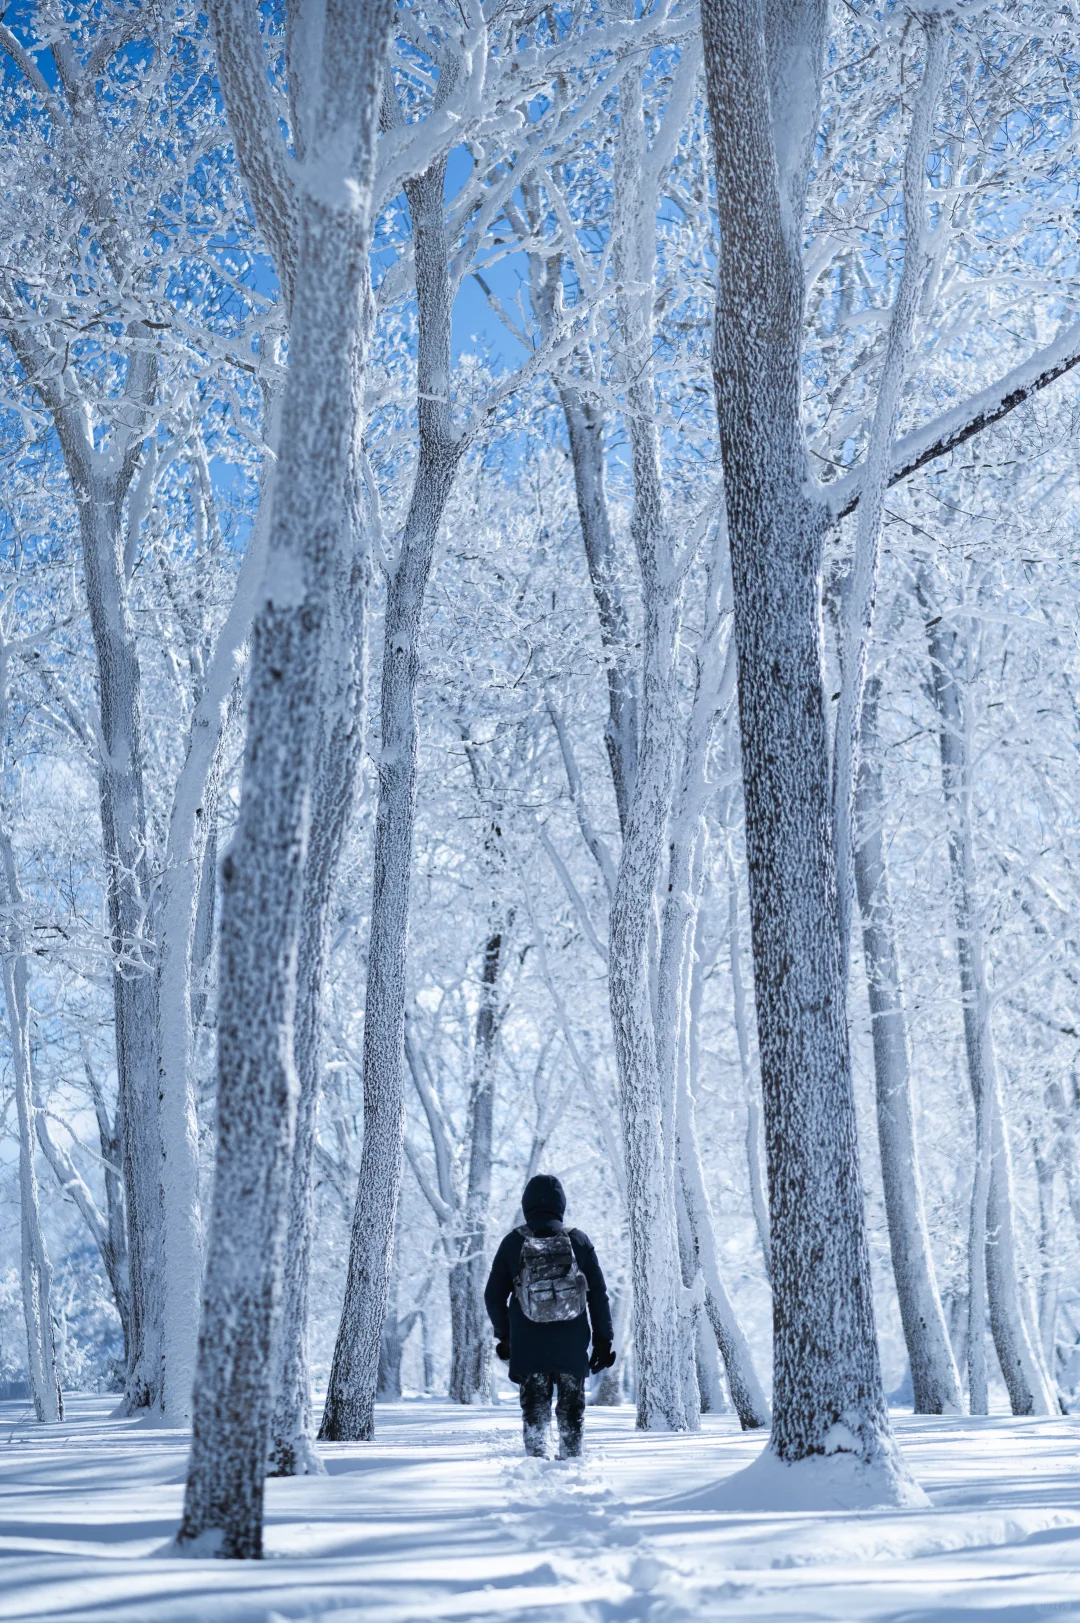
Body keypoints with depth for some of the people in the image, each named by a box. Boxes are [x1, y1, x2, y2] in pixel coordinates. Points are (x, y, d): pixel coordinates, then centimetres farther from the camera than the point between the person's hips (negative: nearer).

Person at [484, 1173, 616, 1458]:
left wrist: (503, 1334, 19)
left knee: (534, 1407, 8)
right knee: (571, 1408, 14)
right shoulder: (578, 1241, -1)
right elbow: (598, 1295, 1)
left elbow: (494, 1296, 5)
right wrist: (604, 1339, 8)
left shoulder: (513, 1242, -1)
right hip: (572, 1346, 0)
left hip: (528, 1344, 0)